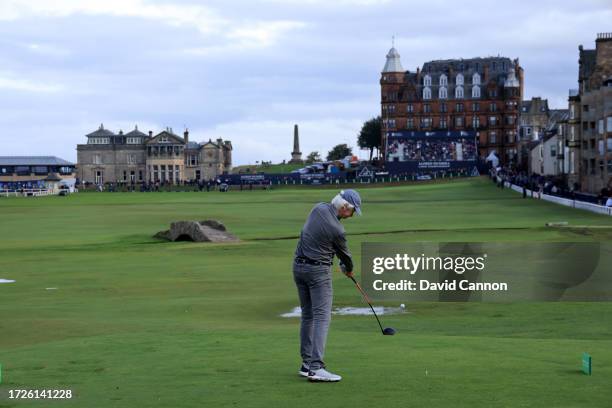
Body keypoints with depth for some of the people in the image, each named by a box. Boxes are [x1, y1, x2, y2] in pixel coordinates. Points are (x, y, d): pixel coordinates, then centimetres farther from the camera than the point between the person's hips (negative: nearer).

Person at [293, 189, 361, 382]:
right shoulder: (336, 229, -19)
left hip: (299, 266, 9)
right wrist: (349, 269, 23)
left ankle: (306, 364, 15)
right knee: (322, 317, -10)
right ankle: (316, 368, -19)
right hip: (318, 271, -8)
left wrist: (345, 263, 15)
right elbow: (343, 252, 2)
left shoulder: (319, 208, 3)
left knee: (307, 315, 13)